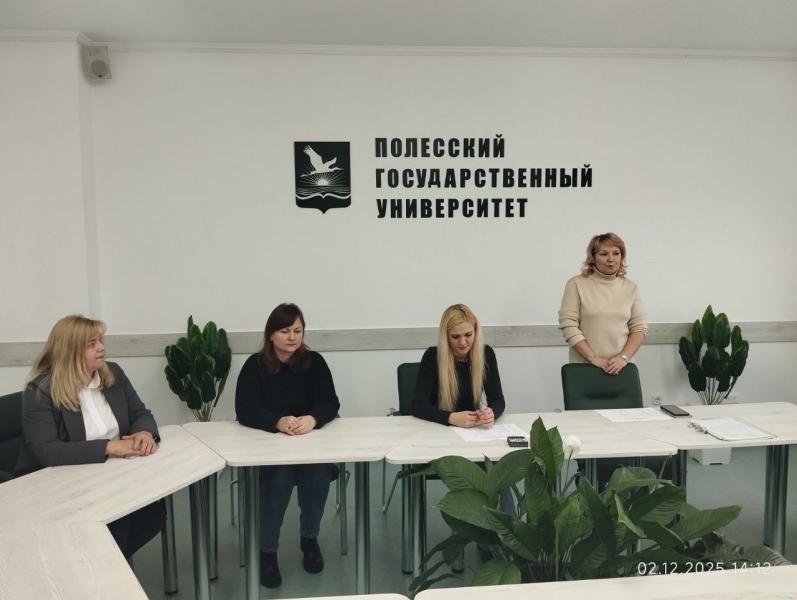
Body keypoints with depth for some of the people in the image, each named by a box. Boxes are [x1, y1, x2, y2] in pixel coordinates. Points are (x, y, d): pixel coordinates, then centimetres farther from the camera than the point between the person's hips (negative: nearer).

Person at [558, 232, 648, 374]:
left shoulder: (630, 287, 9)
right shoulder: (576, 284, -2)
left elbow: (639, 327, 7)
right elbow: (568, 325, -7)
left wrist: (624, 357, -8)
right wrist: (593, 358, -13)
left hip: (619, 367, 2)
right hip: (584, 367, -2)